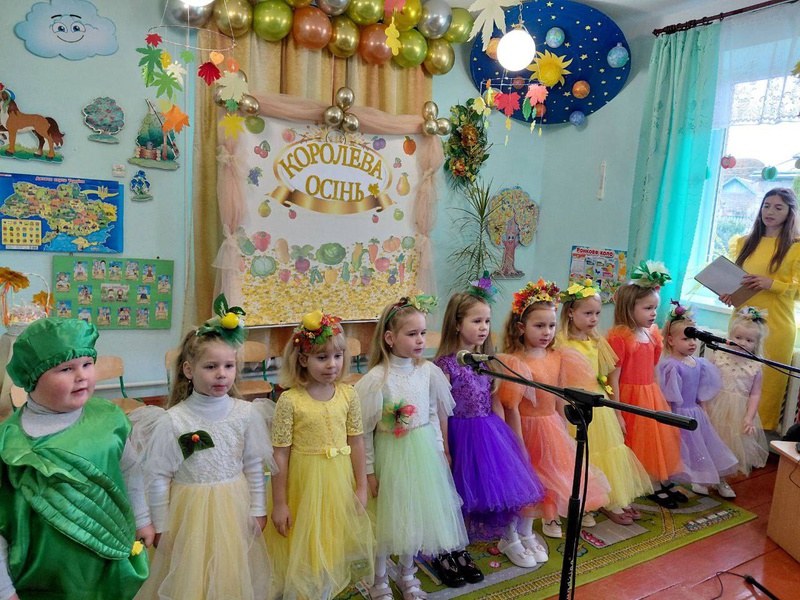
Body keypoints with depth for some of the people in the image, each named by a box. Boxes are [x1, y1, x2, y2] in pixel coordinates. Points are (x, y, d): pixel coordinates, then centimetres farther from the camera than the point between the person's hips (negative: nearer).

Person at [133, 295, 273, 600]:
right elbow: (158, 477, -7)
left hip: (235, 509, 2)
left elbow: (253, 466, 1)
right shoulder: (171, 421, -14)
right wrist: (160, 527, -2)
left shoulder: (245, 414, -8)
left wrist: (258, 510, 4)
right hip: (190, 511, -2)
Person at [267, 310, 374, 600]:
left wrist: (361, 487, 5)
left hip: (340, 482, 3)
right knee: (300, 552, 12)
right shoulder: (290, 400, -15)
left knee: (330, 549, 19)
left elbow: (357, 442, 2)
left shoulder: (348, 394, -6)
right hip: (303, 483, -3)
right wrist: (279, 503, -6)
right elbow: (280, 454, -11)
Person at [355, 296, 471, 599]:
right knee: (388, 516, 10)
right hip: (391, 455, -4)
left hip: (424, 452, 4)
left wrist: (438, 449, 7)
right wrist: (369, 471, -9)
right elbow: (364, 429, -13)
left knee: (416, 513, 18)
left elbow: (434, 414, 7)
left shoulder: (428, 371, -5)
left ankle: (407, 575, 41)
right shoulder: (376, 378, -18)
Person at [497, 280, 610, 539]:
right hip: (529, 427, -6)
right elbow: (511, 408, -19)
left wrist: (563, 430, 14)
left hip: (553, 424, 6)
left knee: (558, 467, 19)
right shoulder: (516, 362, -22)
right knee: (535, 473, 9)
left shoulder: (557, 358, -3)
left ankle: (551, 515, 42)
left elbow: (559, 398, 9)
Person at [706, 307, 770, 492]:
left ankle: (721, 480, 32)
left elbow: (755, 394, 0)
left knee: (729, 448, 11)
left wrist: (749, 418, -7)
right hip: (714, 409, -1)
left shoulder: (755, 367, -2)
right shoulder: (717, 357, -5)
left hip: (737, 414, 2)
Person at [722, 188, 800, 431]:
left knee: (768, 379, -1)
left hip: (776, 325, -4)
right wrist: (728, 292, 2)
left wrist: (771, 284, -18)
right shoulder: (746, 243, 14)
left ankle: (762, 429, 11)